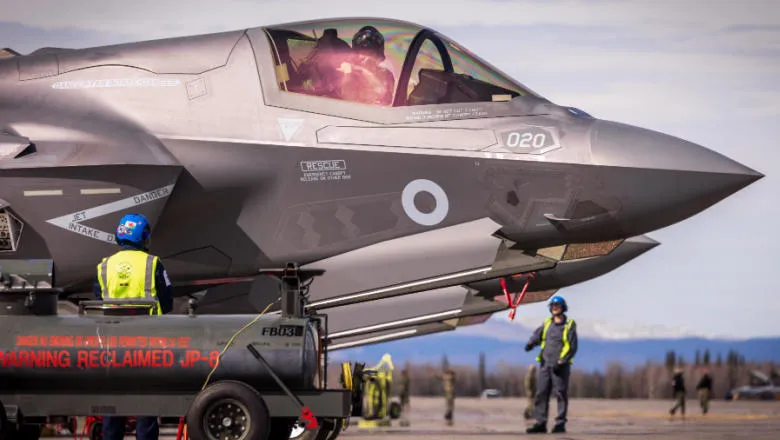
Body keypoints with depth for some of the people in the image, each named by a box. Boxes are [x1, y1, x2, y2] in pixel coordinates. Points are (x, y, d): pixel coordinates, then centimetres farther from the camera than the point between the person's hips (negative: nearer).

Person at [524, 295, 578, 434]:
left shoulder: (569, 325, -1)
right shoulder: (547, 323, 13)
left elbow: (573, 348, -6)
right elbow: (537, 335, 24)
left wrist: (561, 362, -15)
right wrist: (531, 343, 0)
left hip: (560, 366, -5)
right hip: (545, 364, 5)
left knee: (561, 394, -4)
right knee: (541, 393, 2)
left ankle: (560, 423, 0)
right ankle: (540, 423, 4)